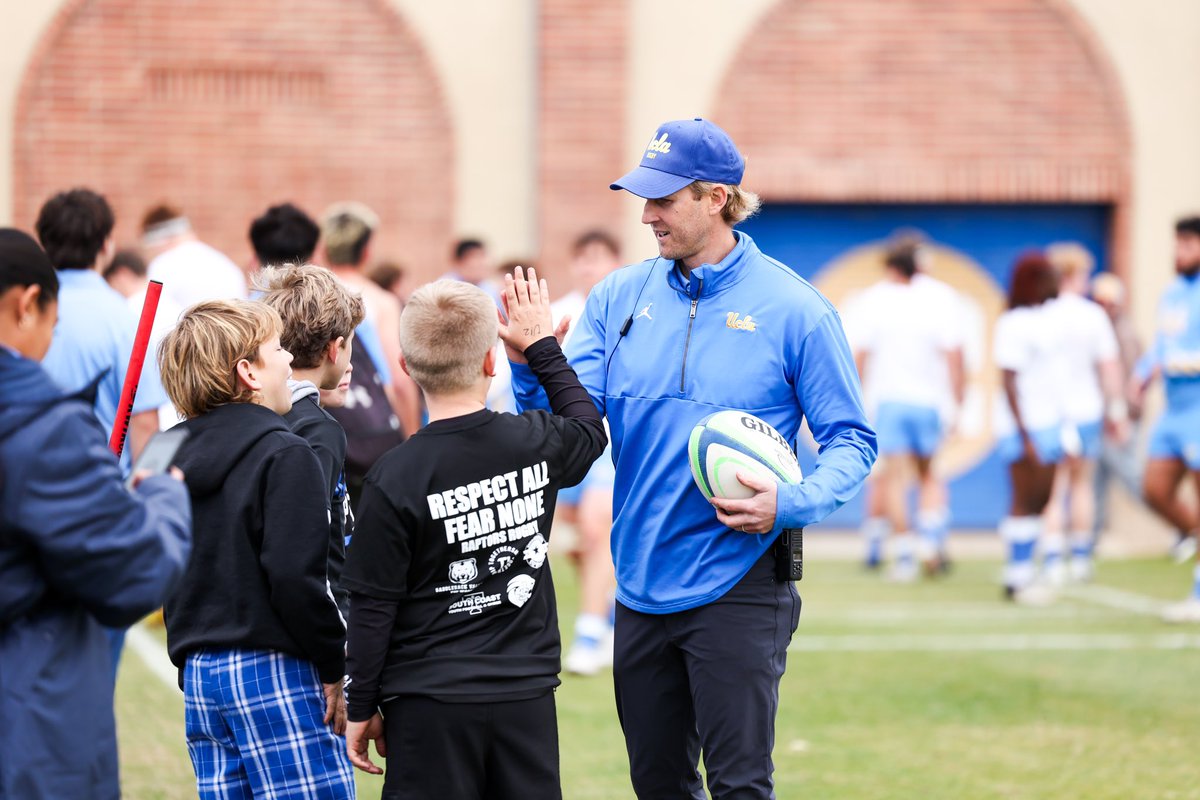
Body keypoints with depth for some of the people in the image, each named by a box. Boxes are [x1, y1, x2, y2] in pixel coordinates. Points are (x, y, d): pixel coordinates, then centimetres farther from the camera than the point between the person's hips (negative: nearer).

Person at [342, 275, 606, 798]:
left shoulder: (394, 480, -12)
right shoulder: (536, 444, -2)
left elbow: (372, 610, -7)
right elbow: (589, 427, 24)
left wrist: (362, 709, 3)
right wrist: (542, 346, 33)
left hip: (429, 706, -3)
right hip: (526, 697, 3)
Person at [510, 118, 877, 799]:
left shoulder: (792, 309, -7)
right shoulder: (621, 298, 6)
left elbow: (851, 441, -4)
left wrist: (790, 503, -22)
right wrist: (531, 365, -22)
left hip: (737, 589, -5)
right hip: (642, 585, 5)